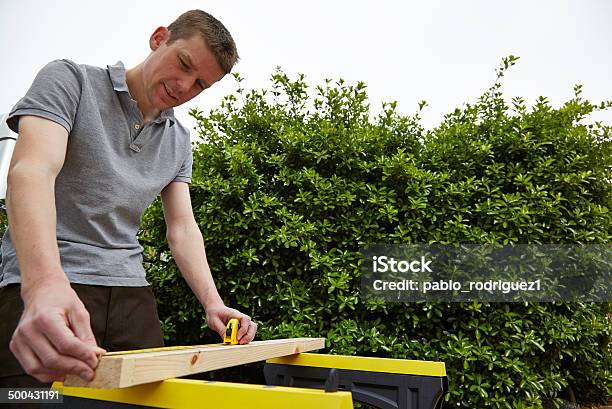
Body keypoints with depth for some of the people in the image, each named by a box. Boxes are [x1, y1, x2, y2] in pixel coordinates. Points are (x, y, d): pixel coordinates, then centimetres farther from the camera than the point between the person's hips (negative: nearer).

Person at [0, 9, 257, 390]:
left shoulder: (180, 140, 11)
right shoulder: (70, 80, -4)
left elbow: (183, 229, 7)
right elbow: (33, 170, -21)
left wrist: (213, 302, -9)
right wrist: (45, 282, -38)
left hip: (131, 290, 5)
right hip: (39, 290, -4)